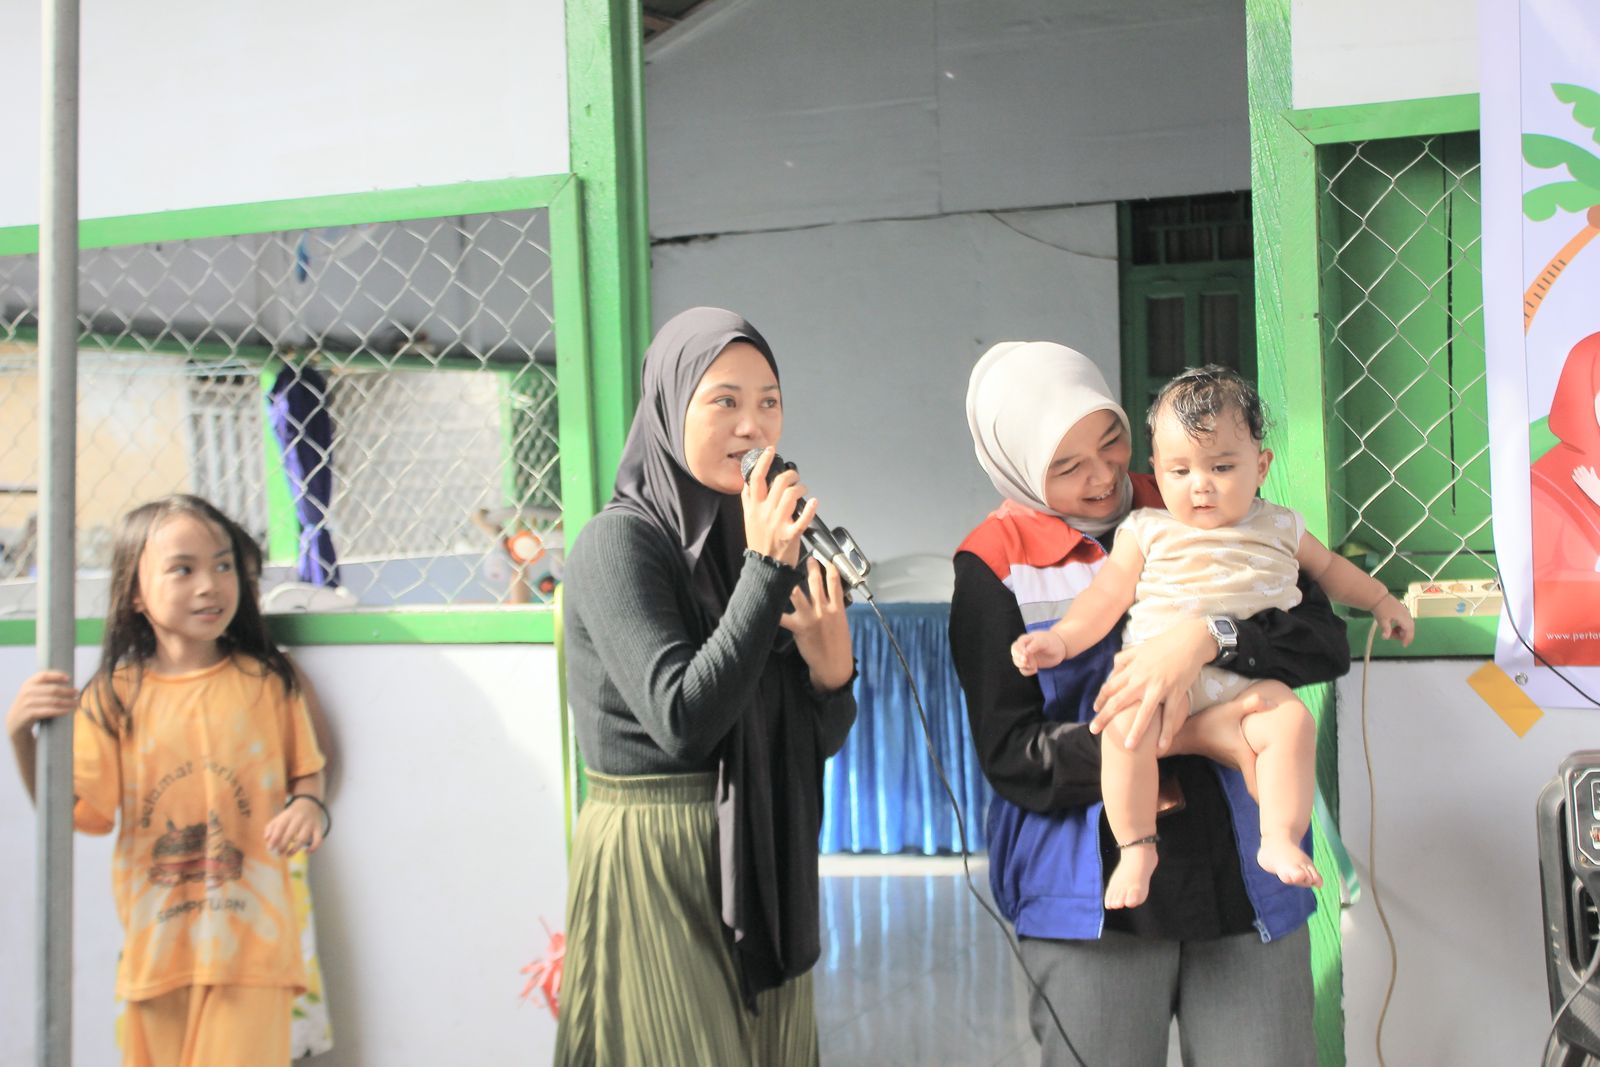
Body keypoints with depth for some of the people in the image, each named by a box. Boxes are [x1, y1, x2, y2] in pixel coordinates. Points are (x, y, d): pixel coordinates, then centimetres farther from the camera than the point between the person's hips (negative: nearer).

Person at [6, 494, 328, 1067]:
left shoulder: (266, 683, -1)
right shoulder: (115, 697, -2)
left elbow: (305, 770, 10)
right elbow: (74, 810, -8)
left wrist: (308, 806, -12)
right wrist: (22, 738, -22)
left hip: (250, 943, -1)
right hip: (154, 947, 2)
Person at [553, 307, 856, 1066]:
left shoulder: (765, 538, 7)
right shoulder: (619, 542, -13)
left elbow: (819, 740, 8)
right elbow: (684, 720, -24)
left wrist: (831, 673, -13)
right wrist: (766, 571, -24)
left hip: (764, 862, 7)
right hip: (657, 869, -7)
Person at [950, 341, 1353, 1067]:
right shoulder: (994, 566, 0)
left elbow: (1326, 642, -6)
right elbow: (1008, 755, -4)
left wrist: (1206, 638, -24)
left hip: (1242, 874, 2)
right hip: (1091, 894, -1)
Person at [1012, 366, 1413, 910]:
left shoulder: (1279, 528, 17)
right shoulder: (1146, 532, 12)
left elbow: (1329, 567, 36)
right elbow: (1105, 597, 8)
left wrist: (1381, 600, 35)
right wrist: (1060, 639, -6)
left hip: (1245, 688, 1)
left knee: (1292, 721, -29)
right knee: (1125, 727, -31)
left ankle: (1280, 839, -21)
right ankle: (1135, 848, -17)